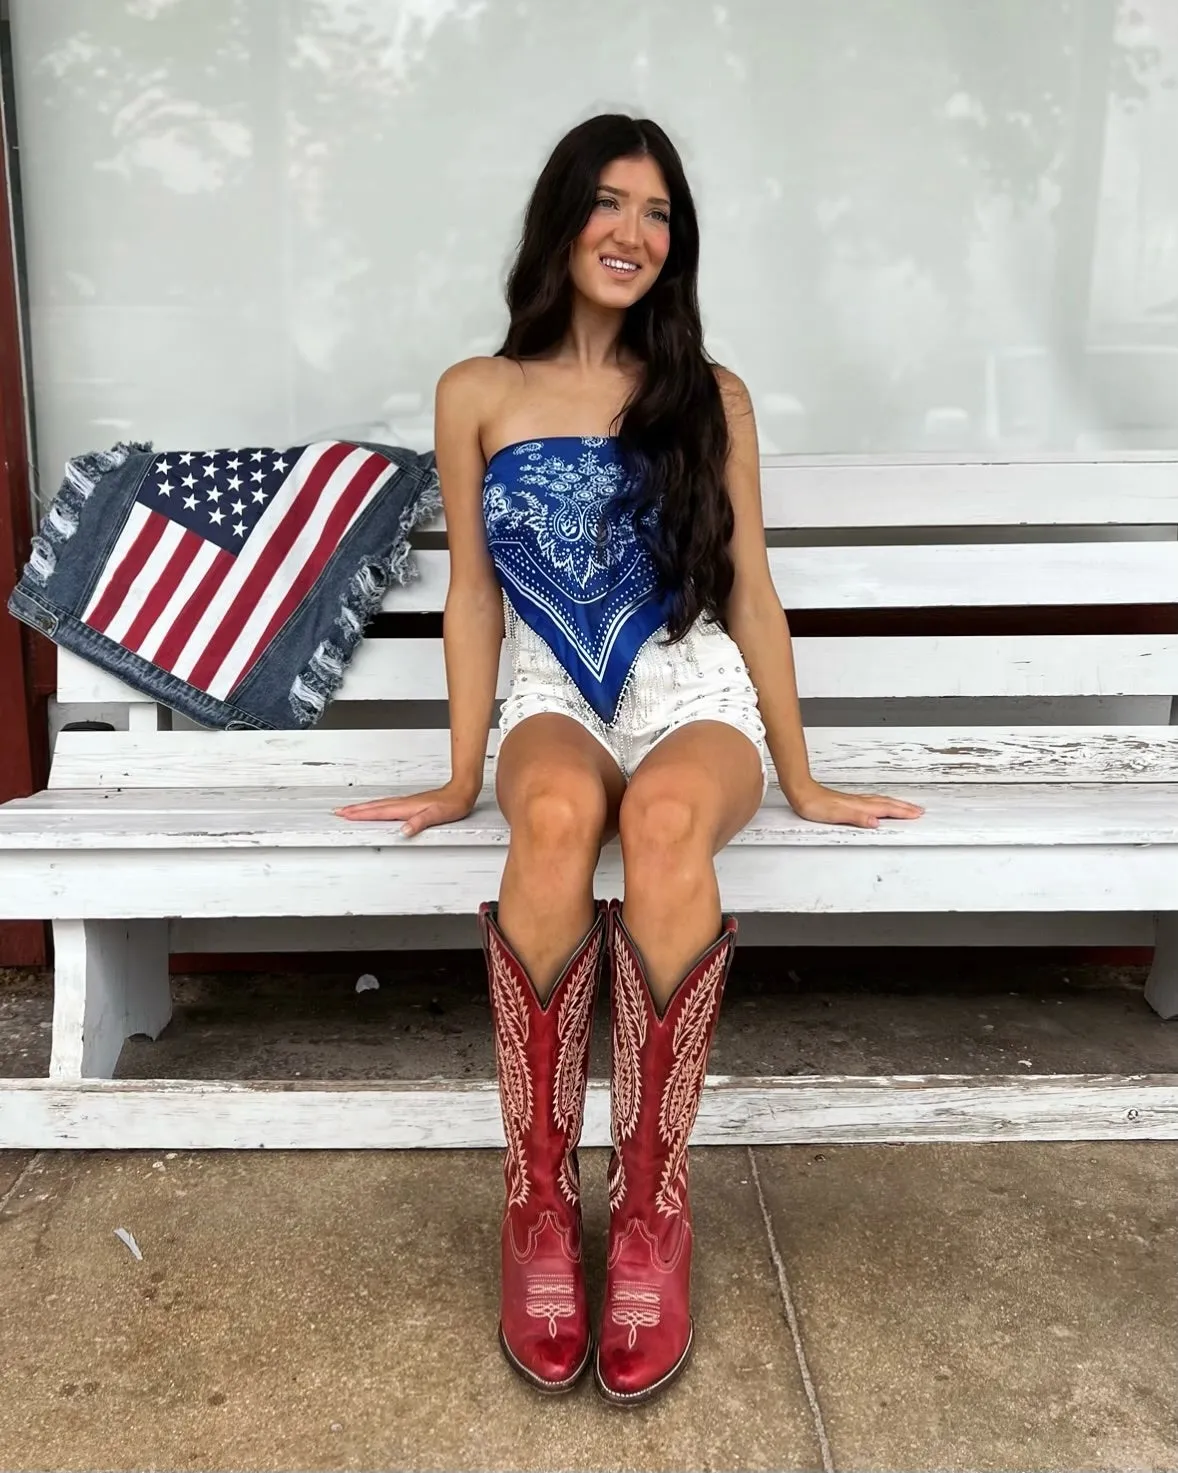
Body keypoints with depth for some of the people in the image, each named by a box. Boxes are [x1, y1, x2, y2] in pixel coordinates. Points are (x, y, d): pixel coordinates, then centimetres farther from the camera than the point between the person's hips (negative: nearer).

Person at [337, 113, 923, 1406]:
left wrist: (799, 777, 7)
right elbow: (472, 594, 8)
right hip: (551, 702, 0)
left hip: (693, 694, 0)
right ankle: (537, 1198, -25)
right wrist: (464, 775, 6)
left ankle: (653, 1205, -27)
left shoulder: (710, 397, 5)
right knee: (555, 815, -37)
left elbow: (748, 589, 7)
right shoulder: (477, 396, 6)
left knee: (666, 817, -37)